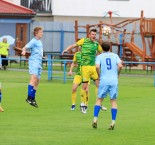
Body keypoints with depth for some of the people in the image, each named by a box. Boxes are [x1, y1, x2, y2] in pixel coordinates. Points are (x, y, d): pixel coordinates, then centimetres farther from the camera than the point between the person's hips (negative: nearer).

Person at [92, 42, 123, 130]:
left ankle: (95, 119, -3)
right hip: (114, 80, 1)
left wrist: (99, 75, 4)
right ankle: (113, 122, -3)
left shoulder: (99, 57, 5)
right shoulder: (115, 55, 8)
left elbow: (97, 67, -11)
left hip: (104, 80, -1)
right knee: (113, 101, 4)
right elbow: (120, 66, -5)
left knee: (99, 99, 9)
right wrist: (117, 75, 10)